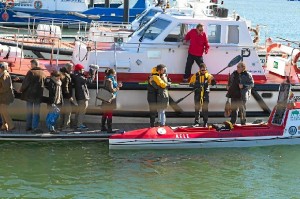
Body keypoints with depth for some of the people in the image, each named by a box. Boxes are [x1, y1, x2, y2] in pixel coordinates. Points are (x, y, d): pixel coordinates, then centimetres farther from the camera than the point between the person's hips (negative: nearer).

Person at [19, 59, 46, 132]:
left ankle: (28, 126, 10)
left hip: (29, 94, -3)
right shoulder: (43, 73, 3)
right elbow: (44, 84, 7)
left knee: (29, 111, 8)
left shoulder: (31, 72, -11)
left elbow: (25, 83, -10)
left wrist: (21, 90, 5)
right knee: (36, 111, 6)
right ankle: (35, 127, 2)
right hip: (38, 95, 3)